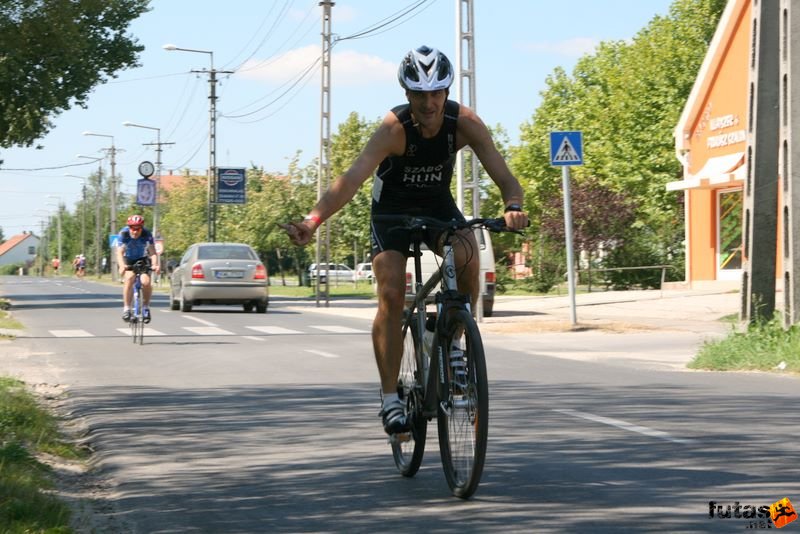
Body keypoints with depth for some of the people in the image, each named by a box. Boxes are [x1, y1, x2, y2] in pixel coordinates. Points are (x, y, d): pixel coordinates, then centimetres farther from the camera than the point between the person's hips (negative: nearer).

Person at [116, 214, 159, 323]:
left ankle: (145, 307, 2)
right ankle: (126, 309, -23)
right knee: (129, 277, -29)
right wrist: (122, 266, -52)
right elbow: (120, 252, -34)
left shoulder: (147, 234, -24)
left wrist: (155, 265, -49)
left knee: (146, 282, -23)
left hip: (142, 259, 1)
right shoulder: (123, 233, -25)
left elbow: (153, 252, -29)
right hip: (128, 260, -1)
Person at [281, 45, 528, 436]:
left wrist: (513, 207, -50)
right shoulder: (393, 128, -31)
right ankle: (390, 398, -8)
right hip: (392, 209, -2)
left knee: (468, 258, -29)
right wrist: (313, 220, -59)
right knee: (391, 296, -17)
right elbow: (353, 178, -43)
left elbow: (504, 176, -26)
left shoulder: (465, 123, -24)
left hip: (437, 203, 2)